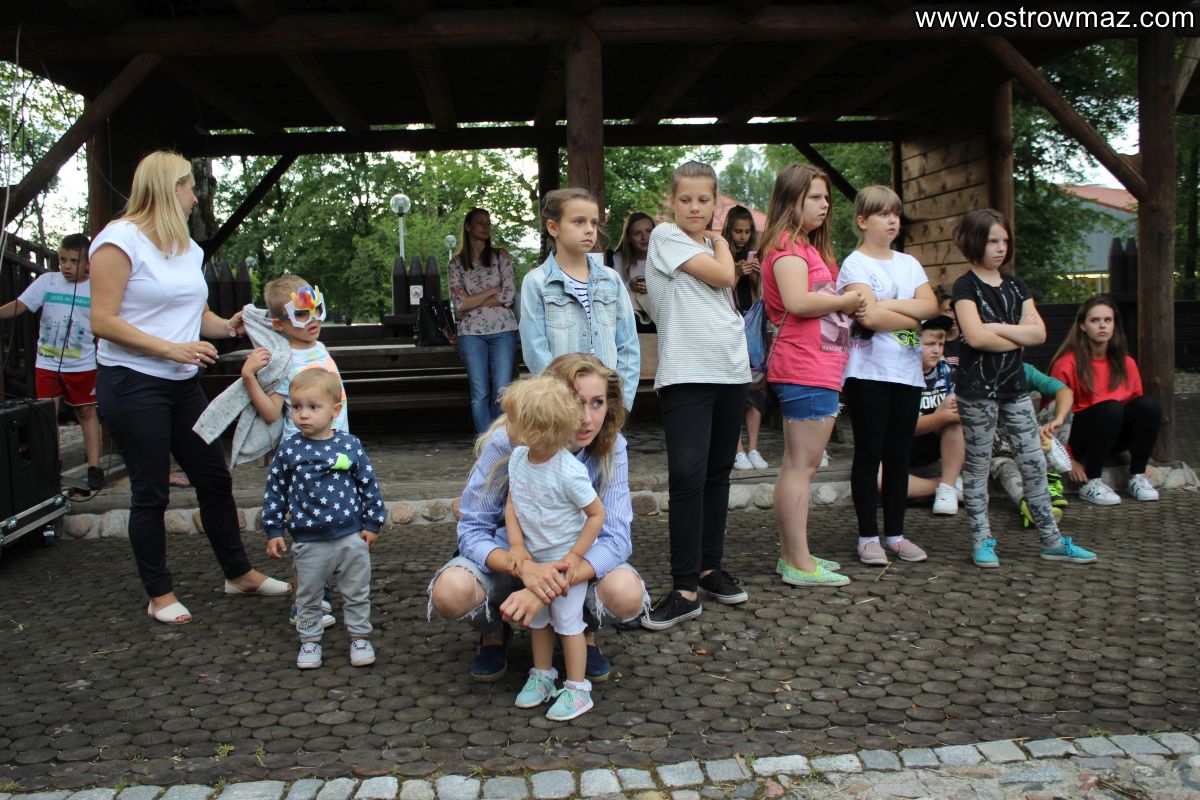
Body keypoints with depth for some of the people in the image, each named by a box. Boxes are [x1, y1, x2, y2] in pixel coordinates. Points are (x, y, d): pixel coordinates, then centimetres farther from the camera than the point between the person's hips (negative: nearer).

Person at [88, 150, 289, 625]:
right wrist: (172, 348, -21)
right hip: (132, 385, -7)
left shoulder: (188, 247, 13)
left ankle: (238, 573, 25)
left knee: (214, 477, 11)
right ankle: (159, 595, 15)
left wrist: (228, 326, -1)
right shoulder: (120, 240, -11)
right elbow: (103, 321, -16)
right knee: (150, 492, 2)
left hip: (182, 384, 8)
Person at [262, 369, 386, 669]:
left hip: (351, 536, 0)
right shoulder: (288, 449, -5)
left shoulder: (350, 445, -7)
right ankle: (310, 640, 30)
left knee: (357, 593, 12)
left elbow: (369, 484, 0)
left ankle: (359, 636, 28)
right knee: (308, 597, 14)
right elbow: (274, 491, 3)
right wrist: (274, 531, 2)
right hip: (308, 542, 1)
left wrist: (372, 523, 0)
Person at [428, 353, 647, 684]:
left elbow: (616, 537, -24)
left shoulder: (611, 448, -20)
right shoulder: (508, 442, -25)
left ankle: (585, 631, 6)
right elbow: (472, 530, -22)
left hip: (578, 562, 1)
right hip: (508, 558, -1)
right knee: (451, 592, -32)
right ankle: (495, 632, 5)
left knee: (627, 594, -31)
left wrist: (557, 583, -42)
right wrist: (523, 568, -43)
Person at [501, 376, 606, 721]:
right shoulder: (518, 459, -8)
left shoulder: (569, 472, -29)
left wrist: (575, 556, -19)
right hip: (533, 559, 7)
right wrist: (517, 545, -11)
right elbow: (512, 503, 0)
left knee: (567, 621, 2)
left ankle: (577, 689, 17)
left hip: (566, 560, -7)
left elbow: (597, 513, -19)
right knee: (537, 619, 18)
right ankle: (542, 675, 36)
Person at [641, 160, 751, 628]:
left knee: (718, 472, 12)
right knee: (688, 475, -14)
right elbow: (723, 276, -8)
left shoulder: (710, 245, 18)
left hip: (730, 369, 7)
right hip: (686, 373, -7)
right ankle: (685, 589, -12)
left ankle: (710, 568, 23)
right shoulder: (666, 237, -3)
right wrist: (719, 241, 5)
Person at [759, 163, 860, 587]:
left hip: (818, 366, 11)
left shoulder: (807, 246, 21)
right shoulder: (788, 244, -10)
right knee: (802, 464, -8)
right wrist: (847, 299, -11)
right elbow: (797, 301, -23)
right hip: (806, 367, -11)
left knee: (798, 464, 14)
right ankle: (799, 564, -3)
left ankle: (792, 554, 22)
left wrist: (847, 303, 4)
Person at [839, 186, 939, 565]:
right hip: (868, 372, -6)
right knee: (869, 454, -1)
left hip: (907, 372, 6)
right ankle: (868, 536, 6)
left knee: (899, 455, 9)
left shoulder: (909, 263, 15)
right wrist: (912, 317, -6)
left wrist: (889, 305, -12)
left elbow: (931, 306, 0)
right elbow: (869, 317, -18)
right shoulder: (855, 264, -5)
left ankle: (895, 533, 17)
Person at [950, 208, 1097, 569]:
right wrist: (1019, 336, -6)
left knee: (1034, 463, 7)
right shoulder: (966, 287, -5)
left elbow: (1039, 333, 1)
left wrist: (997, 327, -11)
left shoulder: (1015, 286, 12)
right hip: (977, 389, -6)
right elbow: (974, 336, -19)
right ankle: (982, 540, 11)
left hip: (1015, 387, 6)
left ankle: (1051, 539, 14)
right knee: (977, 466, 2)